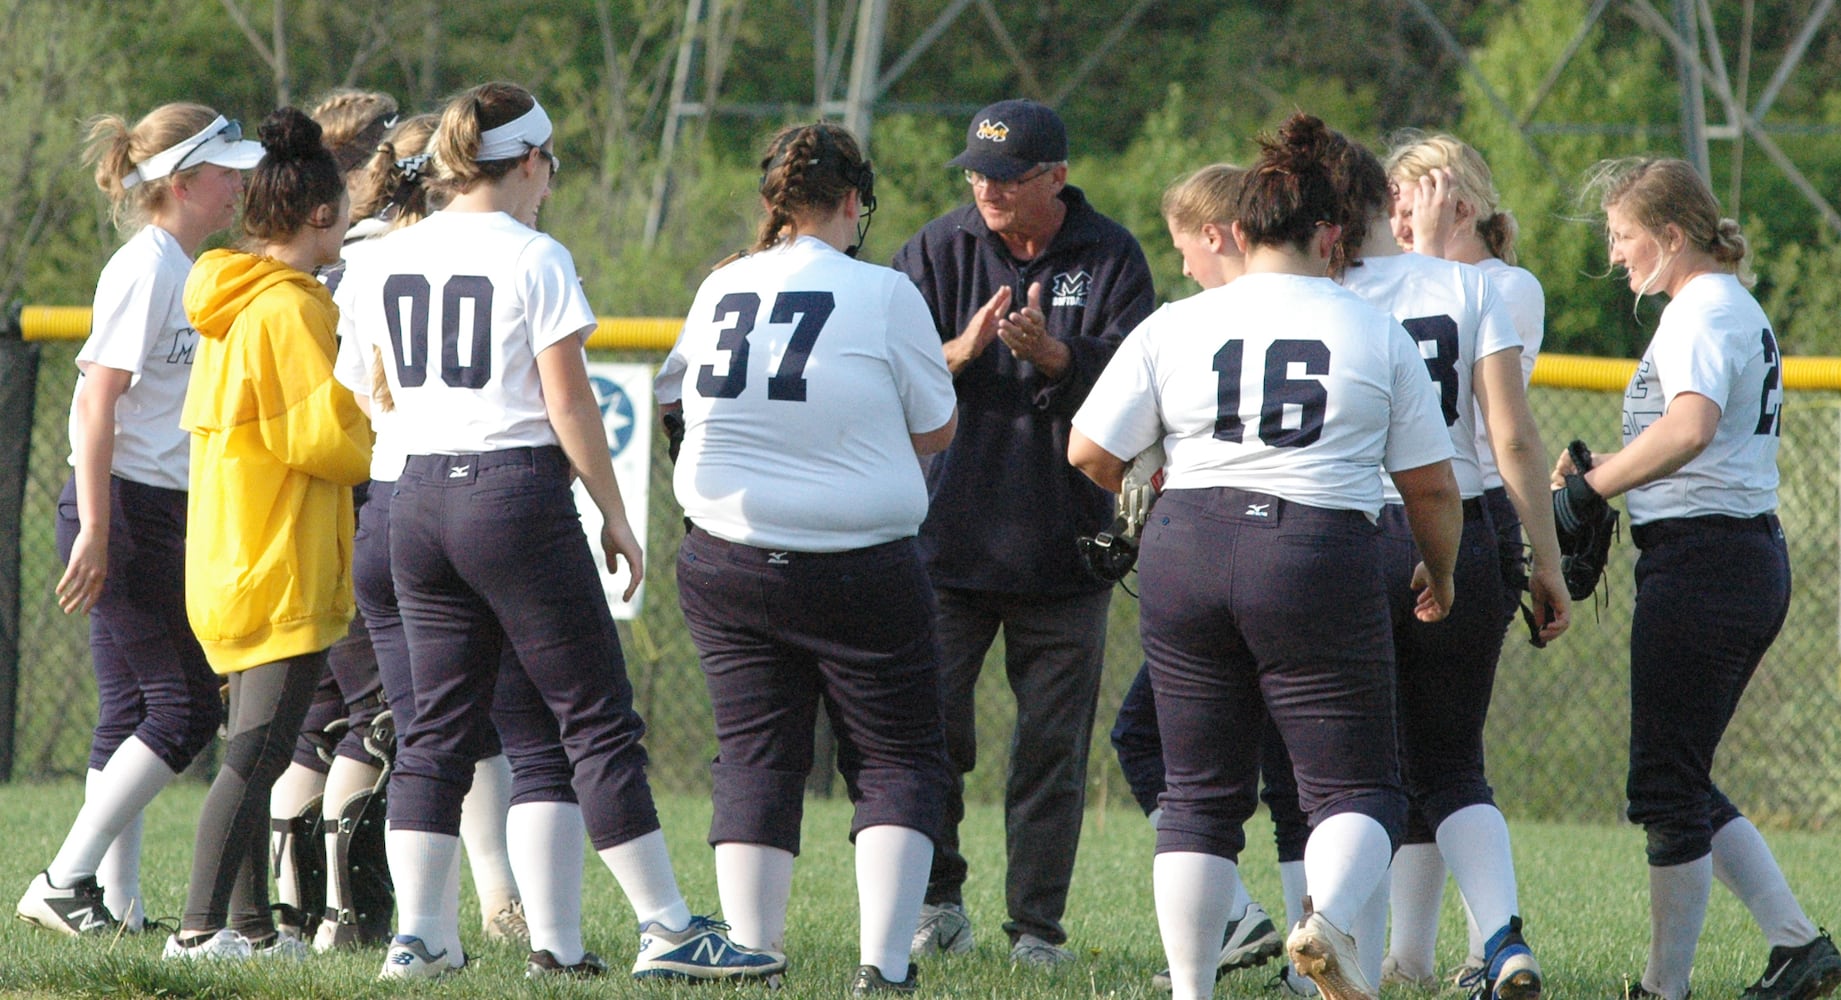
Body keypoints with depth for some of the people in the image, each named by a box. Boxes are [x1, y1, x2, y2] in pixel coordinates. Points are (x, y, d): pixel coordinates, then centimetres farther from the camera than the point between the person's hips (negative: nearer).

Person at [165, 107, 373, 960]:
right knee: (257, 753, -12)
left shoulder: (233, 305, 15)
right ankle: (202, 928, -18)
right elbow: (321, 435, -18)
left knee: (253, 752, 16)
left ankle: (250, 923, 20)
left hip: (227, 562, 10)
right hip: (283, 570, -10)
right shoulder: (289, 308, -14)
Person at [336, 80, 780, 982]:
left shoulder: (386, 262, 8)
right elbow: (569, 406, -10)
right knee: (597, 720, 0)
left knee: (438, 729, 10)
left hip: (419, 496, 6)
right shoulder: (534, 260, -9)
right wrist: (615, 516, -1)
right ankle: (666, 931, 1)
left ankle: (418, 938, 3)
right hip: (516, 493, -6)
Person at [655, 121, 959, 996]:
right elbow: (935, 430, -1)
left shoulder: (719, 291, 5)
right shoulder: (882, 294, -9)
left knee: (754, 759, 10)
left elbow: (675, 399, 19)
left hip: (727, 569, 4)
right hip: (860, 566, -4)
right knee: (899, 760, 6)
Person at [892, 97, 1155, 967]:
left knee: (1053, 743, 2)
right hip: (946, 532, 0)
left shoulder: (1111, 259, 1)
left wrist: (1052, 355, -26)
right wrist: (959, 354, -19)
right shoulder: (938, 251, 4)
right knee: (928, 724, -5)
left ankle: (1037, 925, 9)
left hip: (1063, 549, 0)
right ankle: (936, 900, 12)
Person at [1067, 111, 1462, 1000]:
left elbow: (1088, 450, 3)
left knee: (1201, 793, 11)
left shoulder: (1175, 326, 5)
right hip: (1322, 560, -2)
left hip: (1186, 555, 2)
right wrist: (1439, 577, 26)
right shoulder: (1376, 334, 4)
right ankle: (1329, 918, -26)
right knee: (1355, 785, 4)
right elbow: (1431, 485, 8)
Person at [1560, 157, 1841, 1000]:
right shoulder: (1740, 310, 20)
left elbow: (1690, 427, -30)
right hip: (1754, 560, 10)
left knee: (1665, 789, -4)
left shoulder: (1701, 311, -12)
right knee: (1682, 784, 14)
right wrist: (1599, 477, 12)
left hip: (1698, 560, -10)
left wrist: (1583, 489, -27)